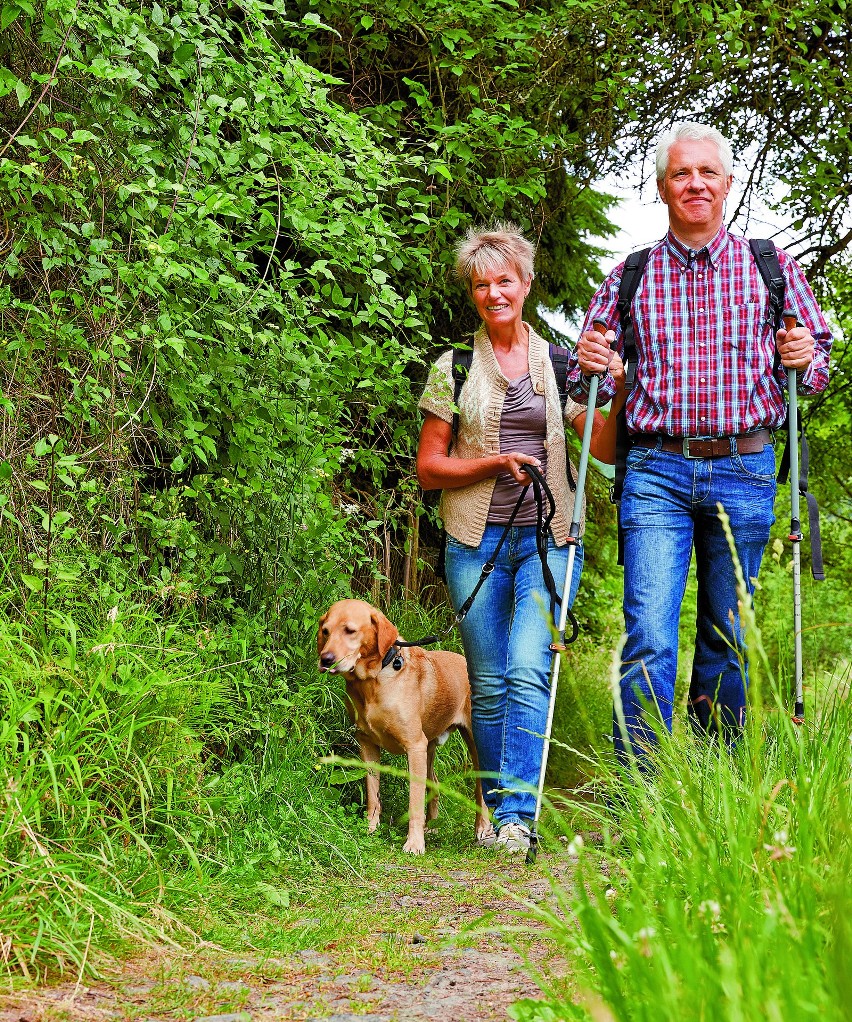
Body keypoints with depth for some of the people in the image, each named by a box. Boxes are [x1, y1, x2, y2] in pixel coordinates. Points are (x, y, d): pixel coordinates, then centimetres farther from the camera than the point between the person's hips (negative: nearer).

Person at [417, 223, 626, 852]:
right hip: (478, 542, 1)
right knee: (489, 685, 4)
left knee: (528, 674, -16)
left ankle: (518, 816, -19)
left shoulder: (558, 363, 9)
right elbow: (429, 468, 6)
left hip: (547, 540, -1)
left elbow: (606, 450, 6)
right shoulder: (454, 369, 7)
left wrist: (620, 392, -11)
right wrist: (497, 463, -9)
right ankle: (498, 810, 16)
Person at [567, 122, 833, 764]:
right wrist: (589, 368, -8)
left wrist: (806, 360, -10)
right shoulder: (630, 277, 9)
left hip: (744, 472, 1)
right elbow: (590, 384, 15)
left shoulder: (770, 267, 8)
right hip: (656, 473, -1)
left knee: (727, 639, 7)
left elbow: (819, 361, 13)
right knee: (649, 639, -11)